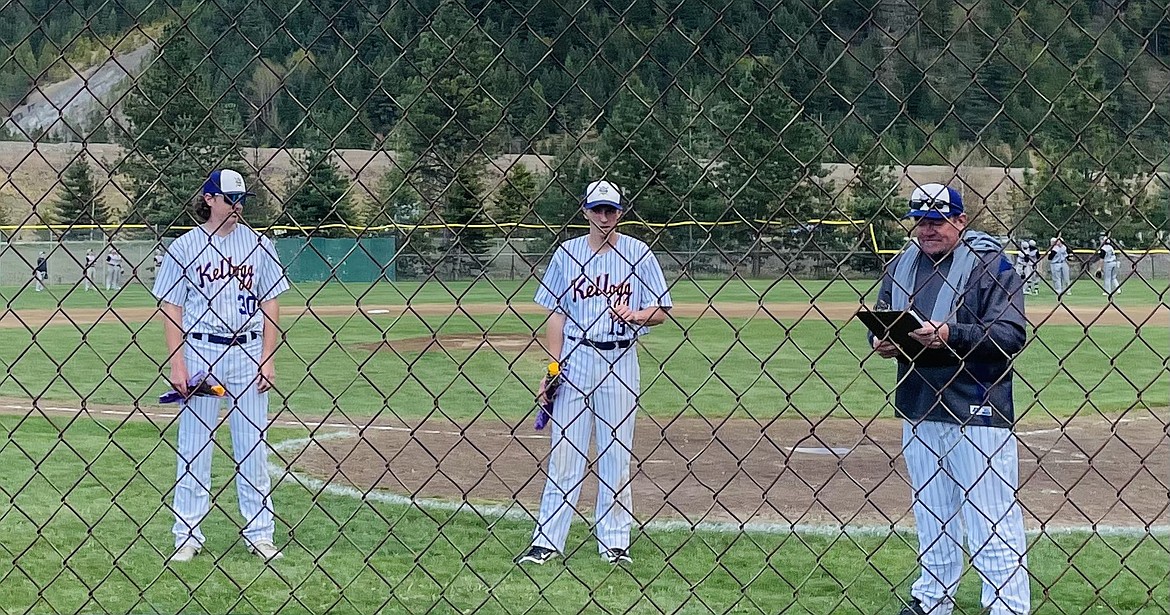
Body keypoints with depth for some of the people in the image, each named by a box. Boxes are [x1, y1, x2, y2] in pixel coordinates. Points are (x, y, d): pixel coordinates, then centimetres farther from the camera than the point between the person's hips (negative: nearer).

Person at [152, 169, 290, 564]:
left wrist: (268, 359, -2)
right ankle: (188, 536, 12)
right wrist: (177, 363, -8)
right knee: (193, 448, 4)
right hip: (199, 351, -1)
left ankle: (260, 534, 13)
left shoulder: (258, 244, 6)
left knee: (253, 446, 5)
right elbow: (172, 308, 1)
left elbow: (270, 304, 6)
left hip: (248, 353, 1)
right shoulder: (184, 246, 1)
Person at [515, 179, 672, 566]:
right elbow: (557, 314, 5)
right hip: (575, 357, 1)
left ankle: (615, 542, 13)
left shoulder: (638, 254, 2)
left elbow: (662, 311, 3)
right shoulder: (567, 253, 5)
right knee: (563, 452, 1)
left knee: (616, 454, 5)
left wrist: (635, 316, -18)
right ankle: (547, 540, 6)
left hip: (620, 360, -1)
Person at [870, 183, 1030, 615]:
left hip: (976, 410, -6)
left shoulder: (990, 264, -9)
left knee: (991, 515, -3)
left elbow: (1010, 334, -16)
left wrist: (949, 335, -27)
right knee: (929, 512, 18)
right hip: (917, 407, 7)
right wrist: (882, 342, -5)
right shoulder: (901, 266, 10)